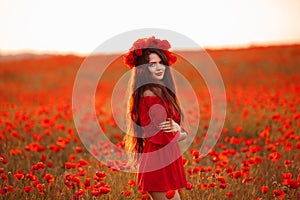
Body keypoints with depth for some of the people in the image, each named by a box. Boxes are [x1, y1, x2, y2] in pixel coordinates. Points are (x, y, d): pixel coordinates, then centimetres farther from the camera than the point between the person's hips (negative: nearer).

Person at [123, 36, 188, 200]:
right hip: (159, 163, -10)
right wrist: (181, 133, 0)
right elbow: (164, 137, -18)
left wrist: (176, 128, -7)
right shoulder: (150, 94, -16)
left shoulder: (159, 90, 14)